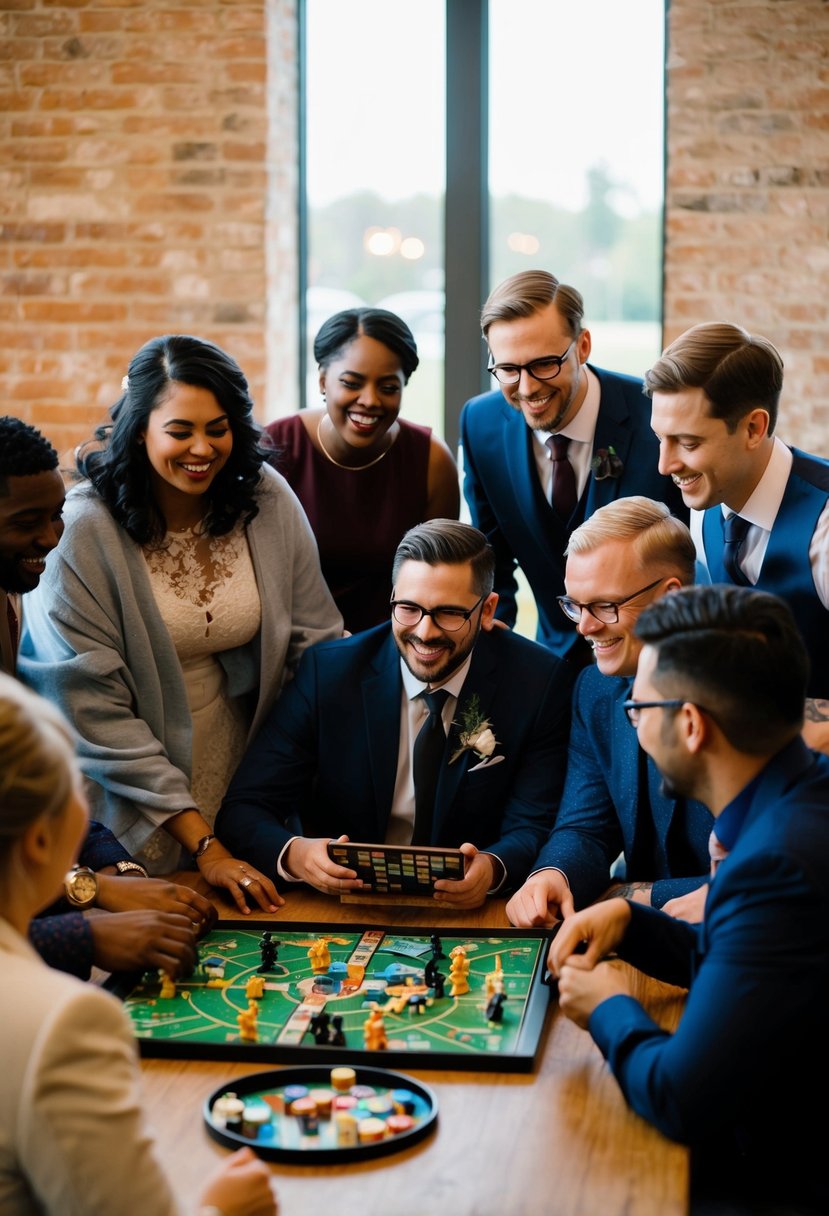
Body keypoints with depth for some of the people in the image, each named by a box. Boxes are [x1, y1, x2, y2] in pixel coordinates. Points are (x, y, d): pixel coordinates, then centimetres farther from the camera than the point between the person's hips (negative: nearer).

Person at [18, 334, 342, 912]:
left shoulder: (269, 501, -7)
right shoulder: (84, 531, -20)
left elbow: (317, 644, -1)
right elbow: (95, 711, -19)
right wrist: (202, 844, -21)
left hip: (243, 773, 4)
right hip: (128, 809, -4)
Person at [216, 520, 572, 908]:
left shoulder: (539, 682, -6)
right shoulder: (327, 671, -6)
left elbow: (531, 828, -7)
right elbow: (244, 808, -7)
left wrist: (493, 867, -31)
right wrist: (293, 853, -30)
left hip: (473, 909, -1)